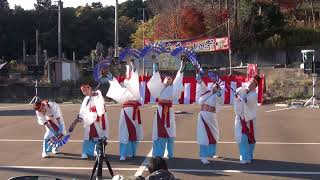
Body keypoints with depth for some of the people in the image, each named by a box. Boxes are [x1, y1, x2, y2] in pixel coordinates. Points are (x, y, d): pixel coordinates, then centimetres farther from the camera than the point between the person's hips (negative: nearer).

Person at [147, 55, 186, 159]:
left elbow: (178, 80, 2)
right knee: (159, 131, -1)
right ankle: (158, 153, 4)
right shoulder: (159, 87, 13)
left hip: (169, 111, -1)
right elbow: (156, 77, 6)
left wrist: (182, 68, -7)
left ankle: (170, 154, 6)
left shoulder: (172, 88, 11)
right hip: (160, 110, 1)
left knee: (169, 131, 0)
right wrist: (155, 64, -1)